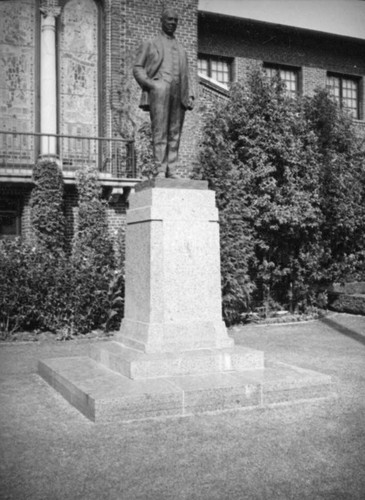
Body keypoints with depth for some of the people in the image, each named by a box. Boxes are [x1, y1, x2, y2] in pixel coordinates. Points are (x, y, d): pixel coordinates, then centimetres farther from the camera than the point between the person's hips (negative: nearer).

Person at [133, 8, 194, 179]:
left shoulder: (181, 49, 29)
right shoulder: (149, 44, 17)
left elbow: (185, 76, 25)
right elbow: (137, 69, 9)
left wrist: (190, 96, 9)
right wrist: (150, 85, -9)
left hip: (178, 94, 4)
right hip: (159, 92, -4)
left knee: (175, 134, -3)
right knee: (160, 132, -12)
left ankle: (171, 170, -4)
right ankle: (161, 170, -15)